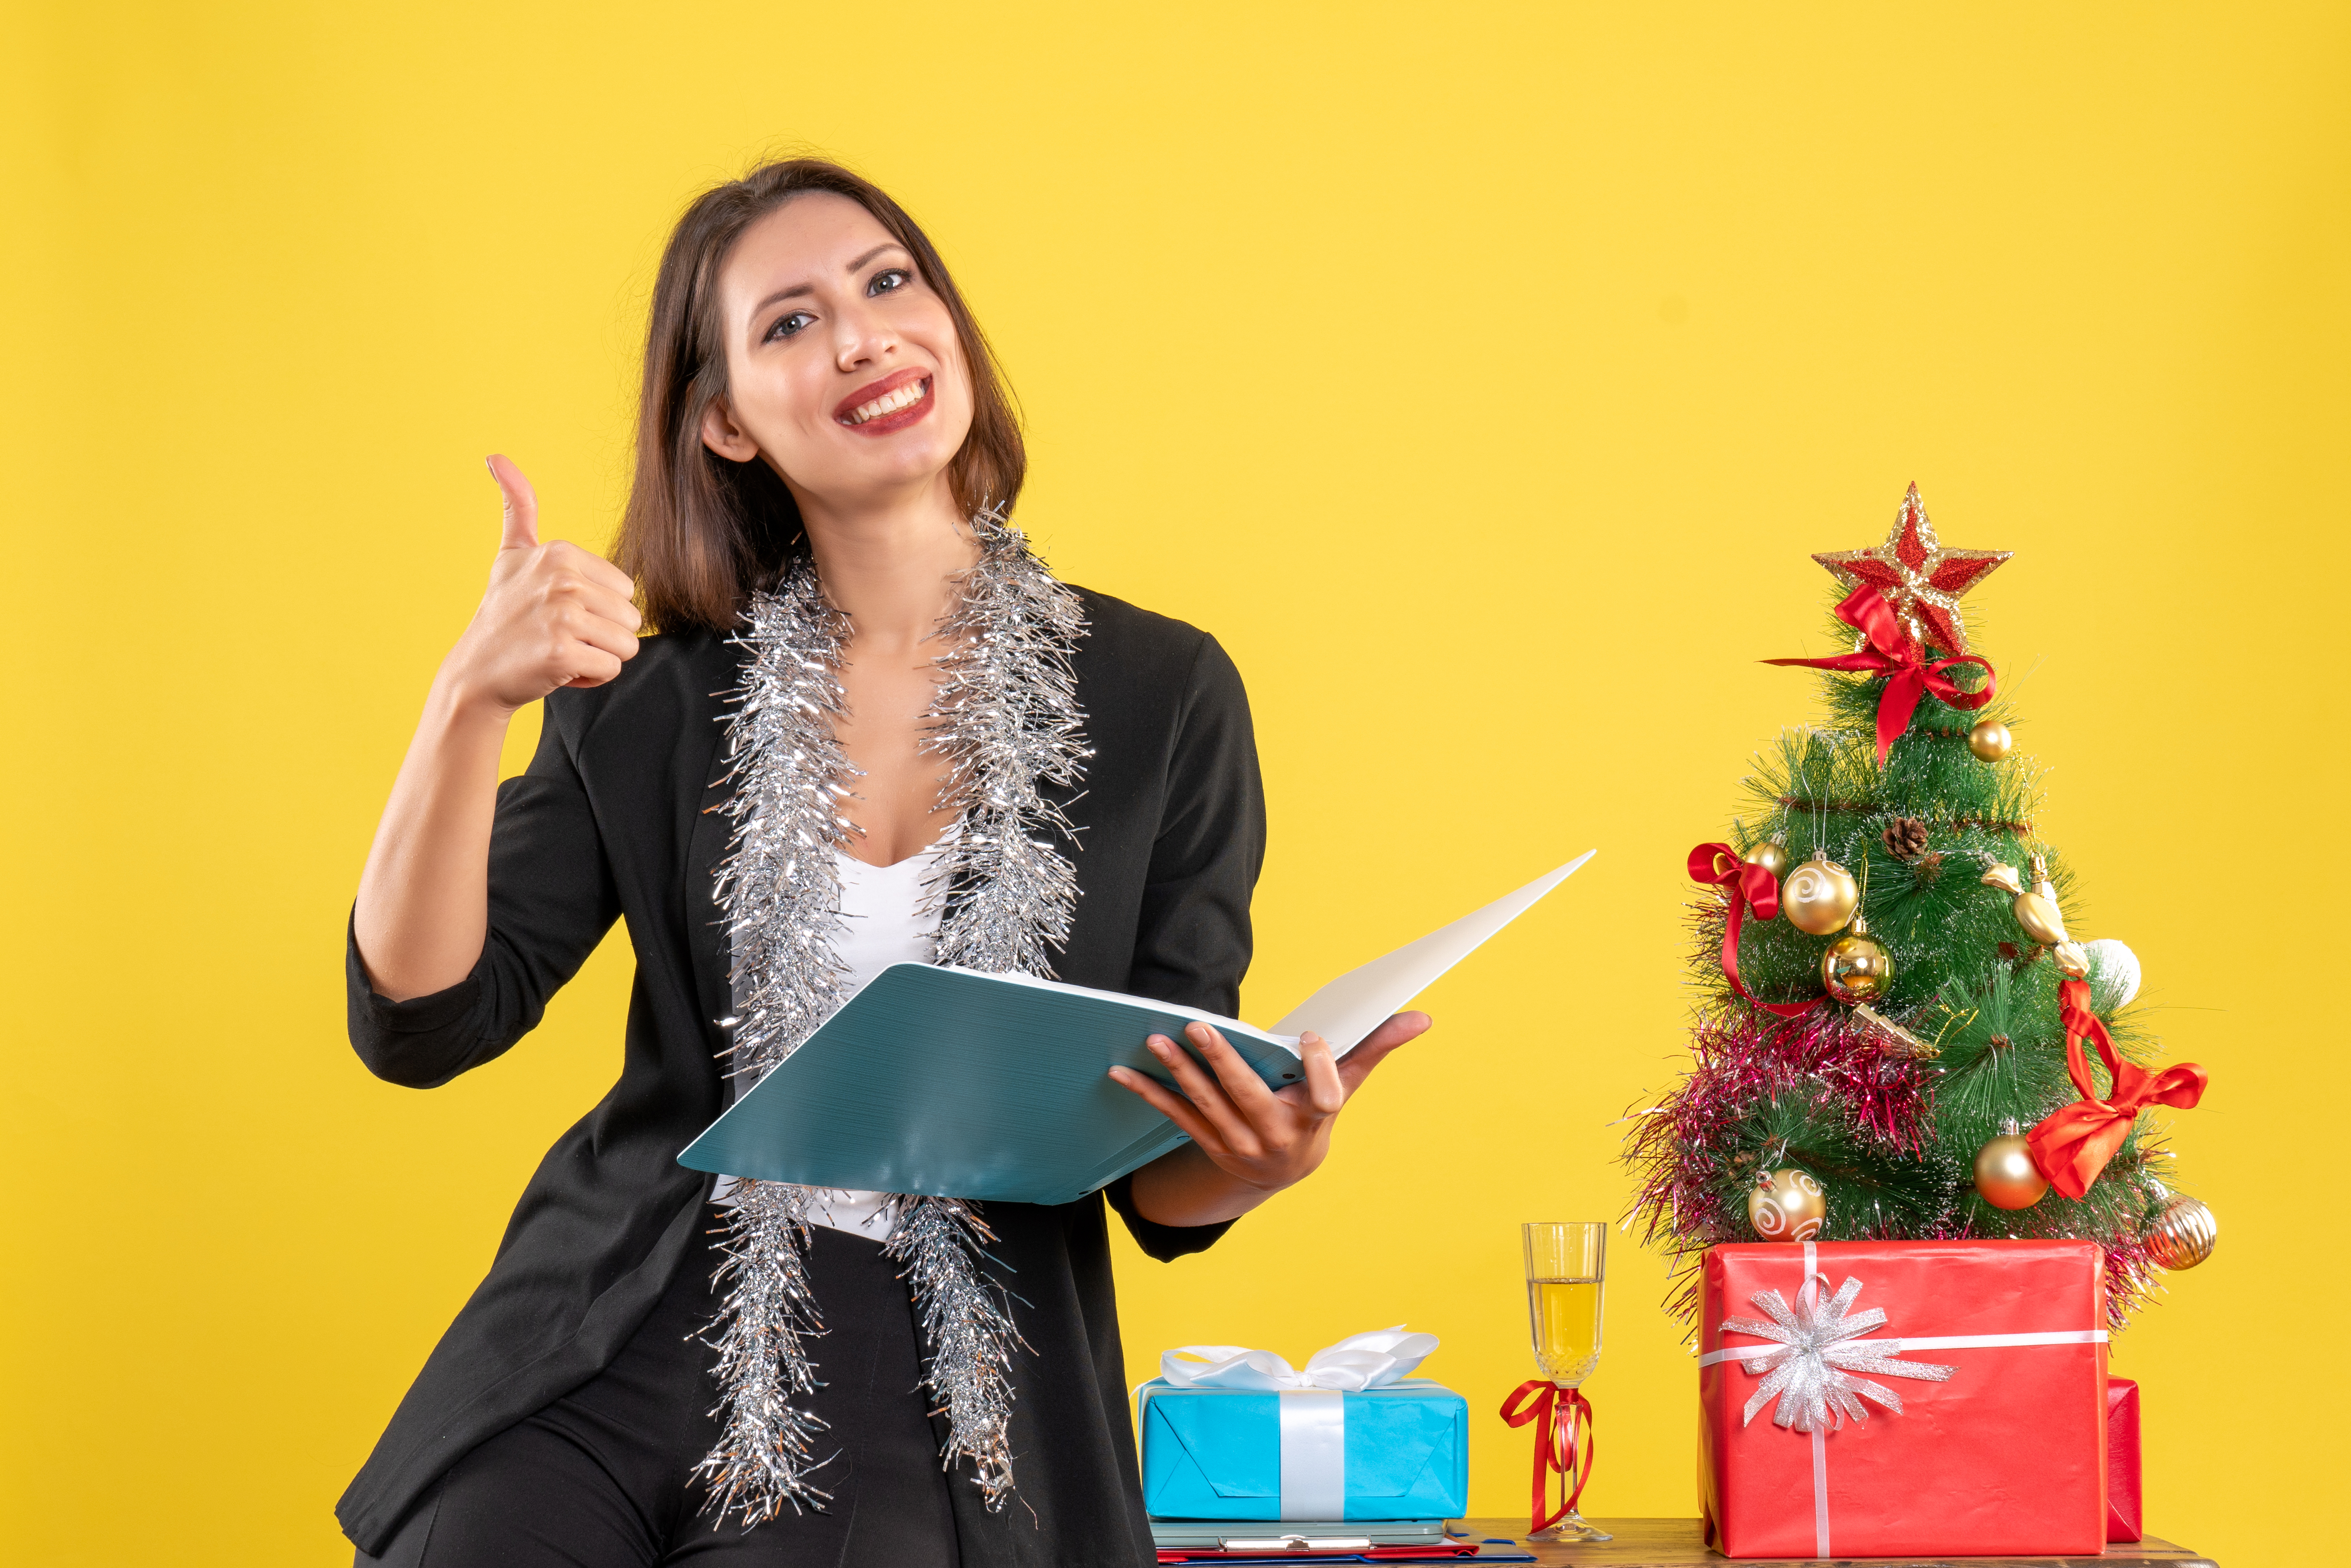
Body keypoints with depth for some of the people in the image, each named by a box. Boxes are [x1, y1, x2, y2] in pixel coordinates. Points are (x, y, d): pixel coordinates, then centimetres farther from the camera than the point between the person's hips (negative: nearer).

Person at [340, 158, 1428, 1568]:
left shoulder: (1164, 698, 4)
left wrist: (1260, 1159, -19)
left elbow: (1162, 1185, 5)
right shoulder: (653, 700, 8)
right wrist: (471, 701, -12)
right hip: (622, 1339, 1)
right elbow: (421, 1023, 0)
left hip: (944, 1391, -1)